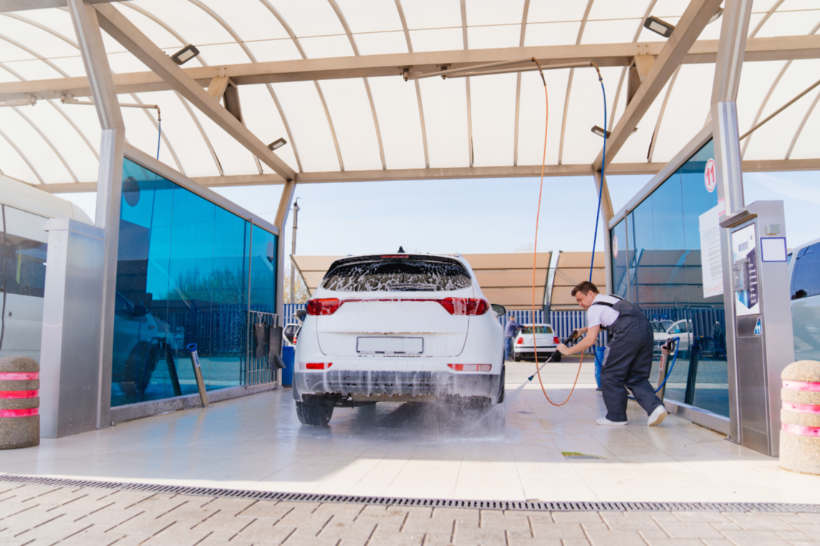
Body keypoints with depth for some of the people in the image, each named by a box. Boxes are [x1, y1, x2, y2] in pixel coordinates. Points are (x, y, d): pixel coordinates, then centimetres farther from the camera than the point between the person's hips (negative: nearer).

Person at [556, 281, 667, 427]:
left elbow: (590, 340, 0)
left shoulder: (594, 308, 6)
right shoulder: (611, 298, 31)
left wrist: (568, 350, 9)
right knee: (636, 377, 15)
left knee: (610, 375, 6)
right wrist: (584, 329, 48)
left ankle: (616, 416, 12)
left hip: (626, 333, -8)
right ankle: (654, 406, -4)